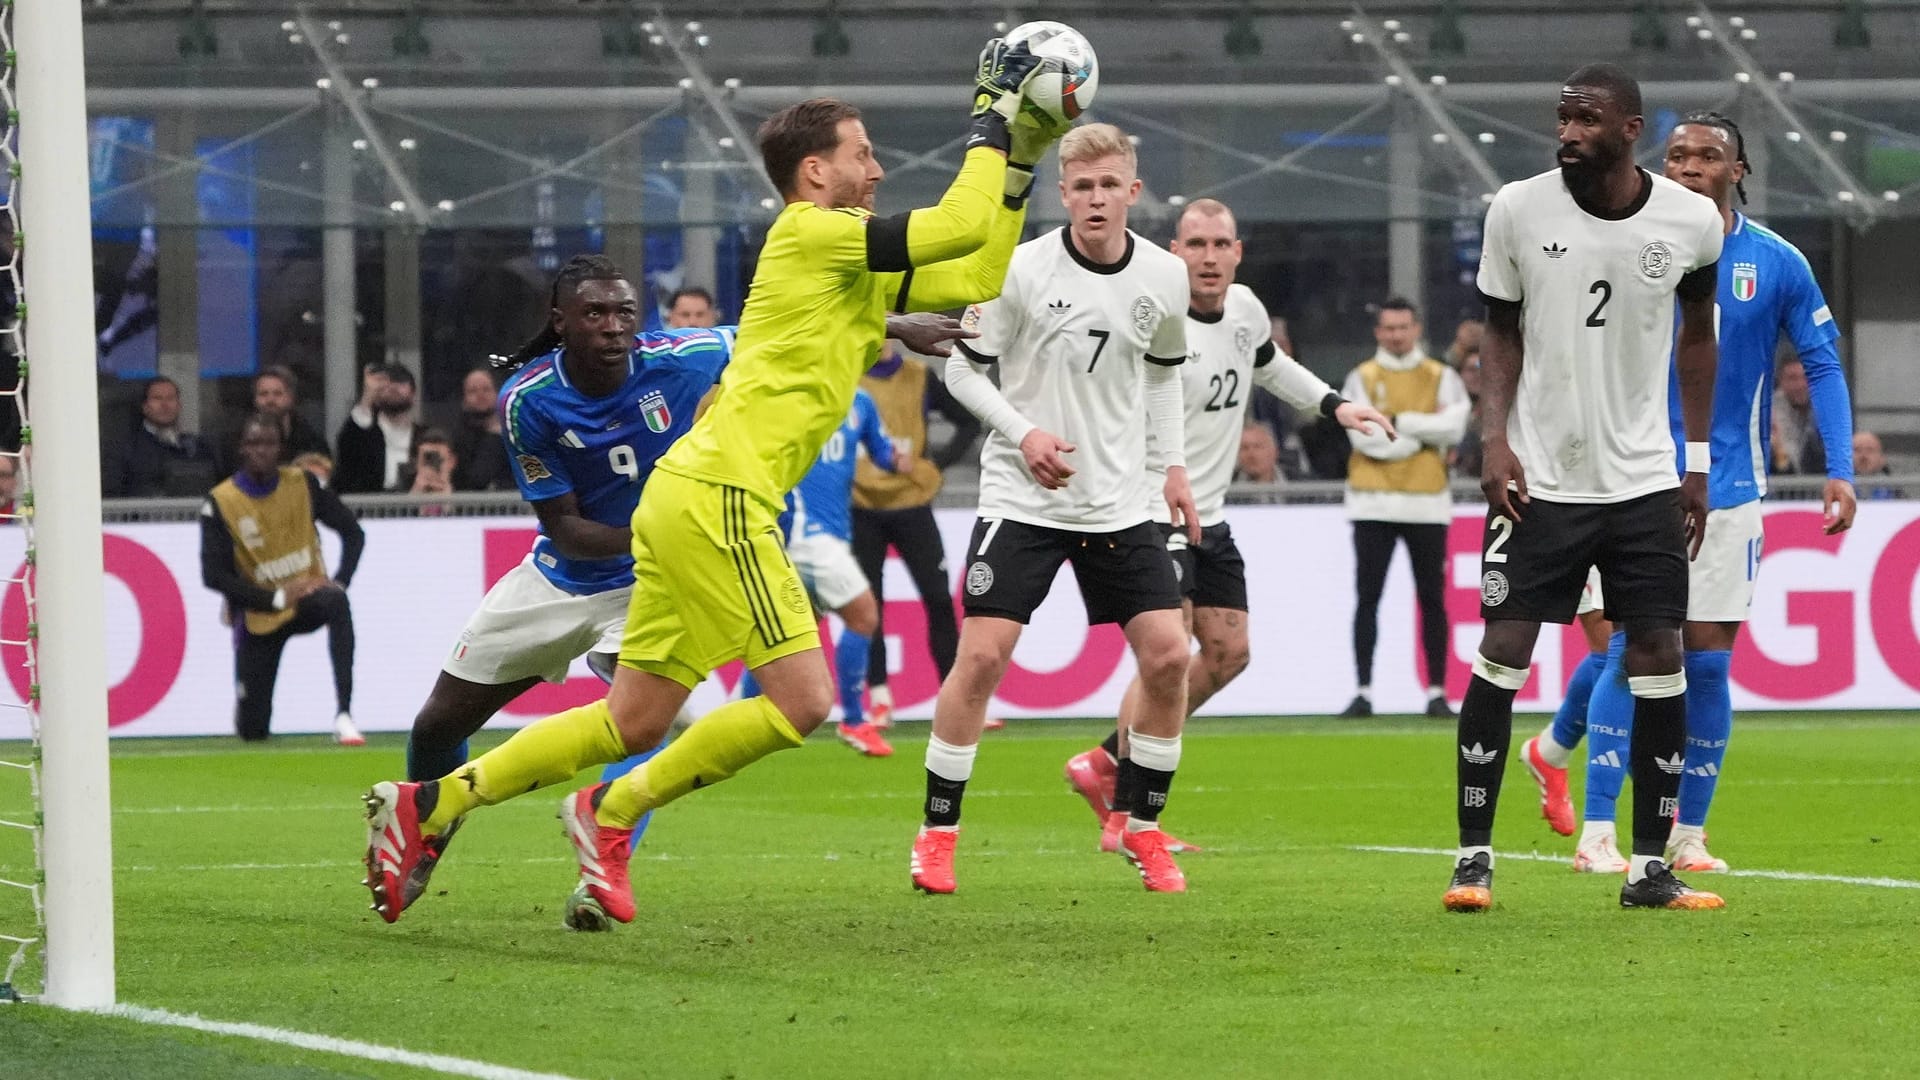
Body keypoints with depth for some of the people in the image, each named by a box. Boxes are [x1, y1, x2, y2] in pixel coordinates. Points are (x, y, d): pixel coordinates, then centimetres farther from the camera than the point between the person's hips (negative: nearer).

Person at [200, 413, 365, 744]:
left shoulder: (303, 484, -6)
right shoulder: (220, 502, -13)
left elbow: (352, 533, 1)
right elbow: (213, 576, -15)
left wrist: (339, 581, -17)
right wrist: (276, 599, -22)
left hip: (306, 598, 1)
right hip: (259, 615, -1)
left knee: (336, 603, -38)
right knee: (252, 730, -3)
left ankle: (344, 716, -40)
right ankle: (245, 703, 39)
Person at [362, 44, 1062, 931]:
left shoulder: (853, 262, 21)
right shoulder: (812, 234, -7)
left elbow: (977, 277, 26)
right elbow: (961, 226, -15)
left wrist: (1018, 163, 22)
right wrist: (993, 118, -4)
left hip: (690, 496, 10)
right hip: (719, 496, -10)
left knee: (633, 724, 10)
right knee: (802, 700, -10)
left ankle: (424, 808, 11)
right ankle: (611, 815, -1)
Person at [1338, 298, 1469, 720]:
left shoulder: (1442, 378, 7)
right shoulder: (1361, 379, 3)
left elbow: (1453, 428, -9)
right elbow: (1364, 437, -10)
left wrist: (1397, 422, -12)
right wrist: (1425, 429, -7)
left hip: (1427, 500, 1)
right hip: (1374, 503, 0)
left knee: (1432, 598, 2)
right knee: (1367, 598, 0)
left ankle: (1437, 692, 7)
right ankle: (1363, 692, 3)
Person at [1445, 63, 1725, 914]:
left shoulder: (1691, 222, -3)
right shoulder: (1518, 211, -5)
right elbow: (1502, 332, 6)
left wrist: (1699, 461, 9)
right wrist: (1495, 438, -7)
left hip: (1644, 481, 1)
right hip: (1540, 479, -1)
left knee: (1659, 660, -1)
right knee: (1502, 653, -5)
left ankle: (1649, 867, 7)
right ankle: (1473, 856, 3)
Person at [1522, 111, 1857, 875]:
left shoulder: (1777, 264, 0)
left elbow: (1823, 366, 4)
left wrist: (1839, 471, -6)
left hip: (1729, 489, 1)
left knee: (1707, 660, 0)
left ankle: (1689, 832, 11)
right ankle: (1597, 832, -4)